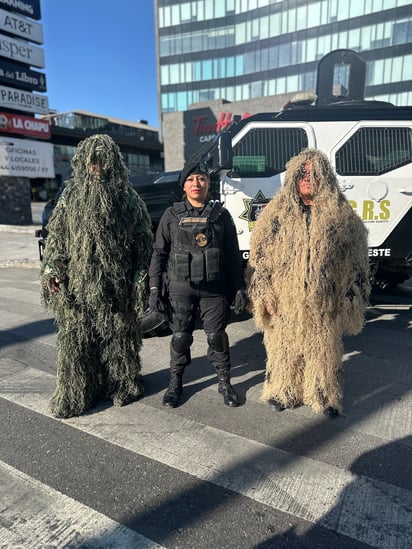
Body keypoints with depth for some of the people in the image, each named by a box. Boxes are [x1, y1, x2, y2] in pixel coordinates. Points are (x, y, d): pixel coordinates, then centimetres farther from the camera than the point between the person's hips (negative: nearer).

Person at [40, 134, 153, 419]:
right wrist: (53, 269, -2)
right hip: (78, 284, 2)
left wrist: (140, 278, -6)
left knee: (120, 336, 9)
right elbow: (56, 235, 9)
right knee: (75, 338, 5)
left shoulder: (129, 199, 0)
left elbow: (143, 242, 0)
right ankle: (75, 393, 21)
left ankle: (124, 384, 28)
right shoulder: (70, 196, 6)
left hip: (117, 285, -1)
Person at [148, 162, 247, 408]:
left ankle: (225, 383, 27)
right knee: (181, 336, 10)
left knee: (217, 335, 7)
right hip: (181, 288, 0)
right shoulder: (172, 215, 3)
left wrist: (239, 288, 2)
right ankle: (175, 383, 30)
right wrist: (155, 288, 0)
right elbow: (159, 253, 5)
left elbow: (233, 254, 6)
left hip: (214, 288, 0)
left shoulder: (221, 214, 4)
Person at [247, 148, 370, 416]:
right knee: (283, 347, 13)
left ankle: (325, 395, 37)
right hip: (284, 302, 0)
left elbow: (357, 259, 5)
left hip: (324, 304, 0)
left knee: (324, 349, 14)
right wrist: (264, 295, -4)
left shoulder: (342, 215, 1)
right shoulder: (277, 213, 0)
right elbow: (259, 256, 0)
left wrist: (353, 298, 1)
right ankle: (283, 391, 35)